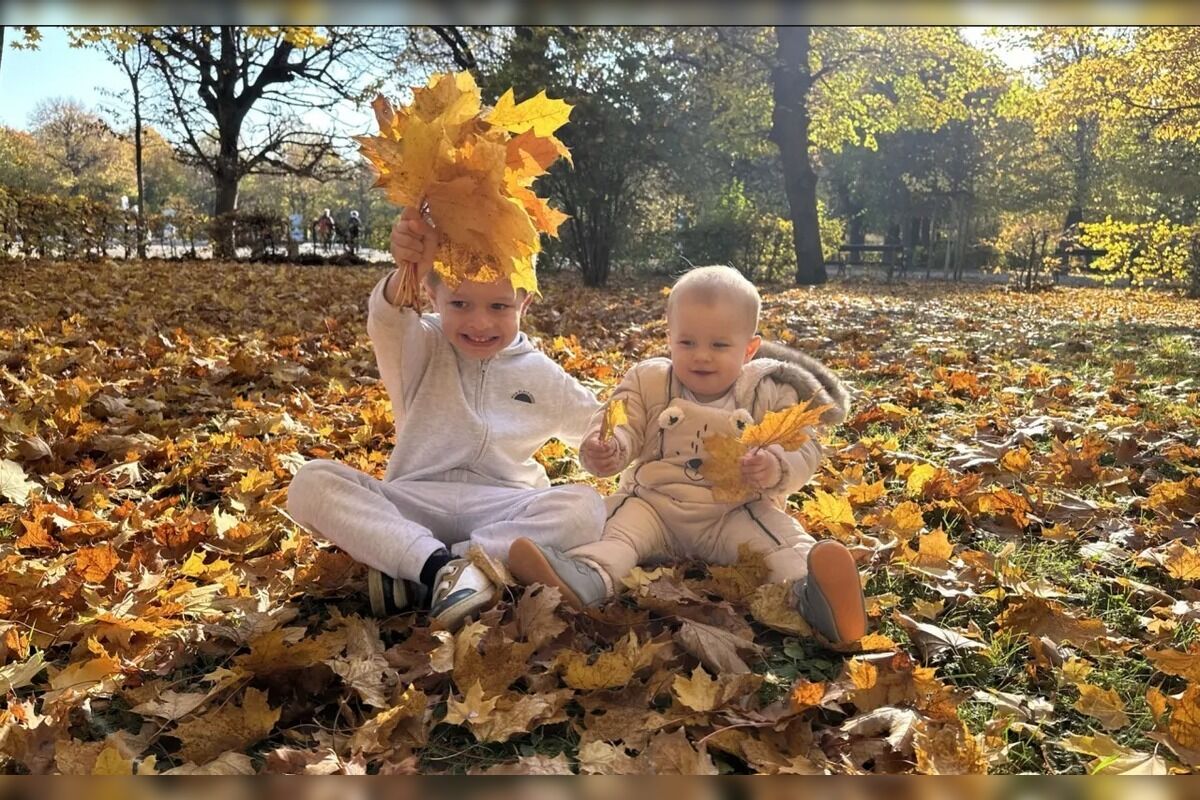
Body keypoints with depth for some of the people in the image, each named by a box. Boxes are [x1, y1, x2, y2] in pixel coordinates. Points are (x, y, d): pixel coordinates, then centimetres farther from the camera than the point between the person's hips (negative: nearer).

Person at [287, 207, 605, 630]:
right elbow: (386, 323, -21)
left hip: (503, 510, 1)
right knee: (310, 483, -22)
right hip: (413, 506, -1)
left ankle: (414, 578, -29)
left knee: (586, 508, -28)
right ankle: (439, 565, -34)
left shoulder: (542, 376, 11)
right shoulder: (421, 350, 4)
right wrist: (408, 274, -44)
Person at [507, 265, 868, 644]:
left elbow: (803, 449, -5)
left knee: (782, 540, -27)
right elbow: (621, 425, -5)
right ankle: (586, 576, -53)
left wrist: (776, 468, -30)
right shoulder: (648, 382, 2)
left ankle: (809, 588, -54)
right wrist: (605, 450, -30)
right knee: (616, 523, -25)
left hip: (736, 513, -1)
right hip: (653, 502, 1)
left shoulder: (769, 393, -2)